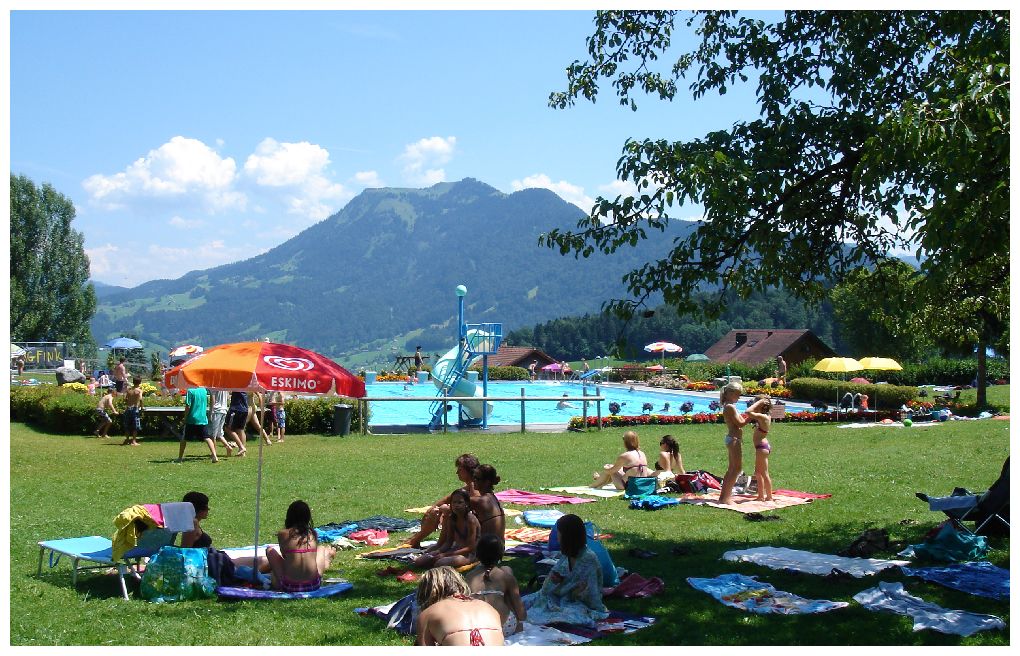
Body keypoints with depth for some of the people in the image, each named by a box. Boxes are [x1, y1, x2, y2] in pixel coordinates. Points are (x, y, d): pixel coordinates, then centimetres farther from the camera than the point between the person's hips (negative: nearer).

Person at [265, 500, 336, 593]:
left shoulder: (283, 534, -4)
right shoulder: (312, 534, 2)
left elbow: (284, 555, 10)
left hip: (290, 587, -2)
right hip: (314, 585, 2)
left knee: (270, 550, 20)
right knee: (322, 548, 28)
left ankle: (277, 583, 29)